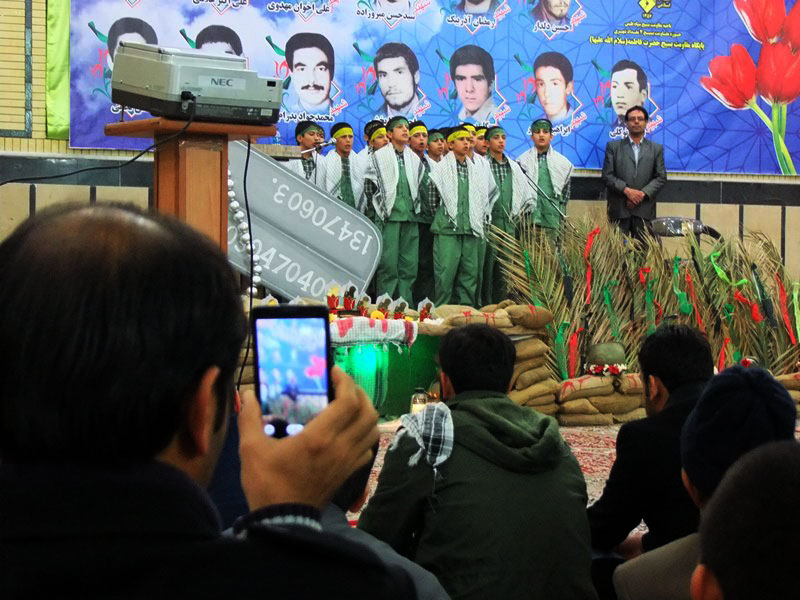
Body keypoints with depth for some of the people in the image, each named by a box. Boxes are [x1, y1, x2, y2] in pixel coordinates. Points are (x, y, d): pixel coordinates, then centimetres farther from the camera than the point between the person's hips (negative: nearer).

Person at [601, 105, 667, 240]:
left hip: (645, 210, 1)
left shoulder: (656, 148, 14)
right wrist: (626, 190, -12)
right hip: (619, 210, -1)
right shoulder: (613, 147, 11)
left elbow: (661, 177, 7)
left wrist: (643, 194, -9)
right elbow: (607, 176, 3)